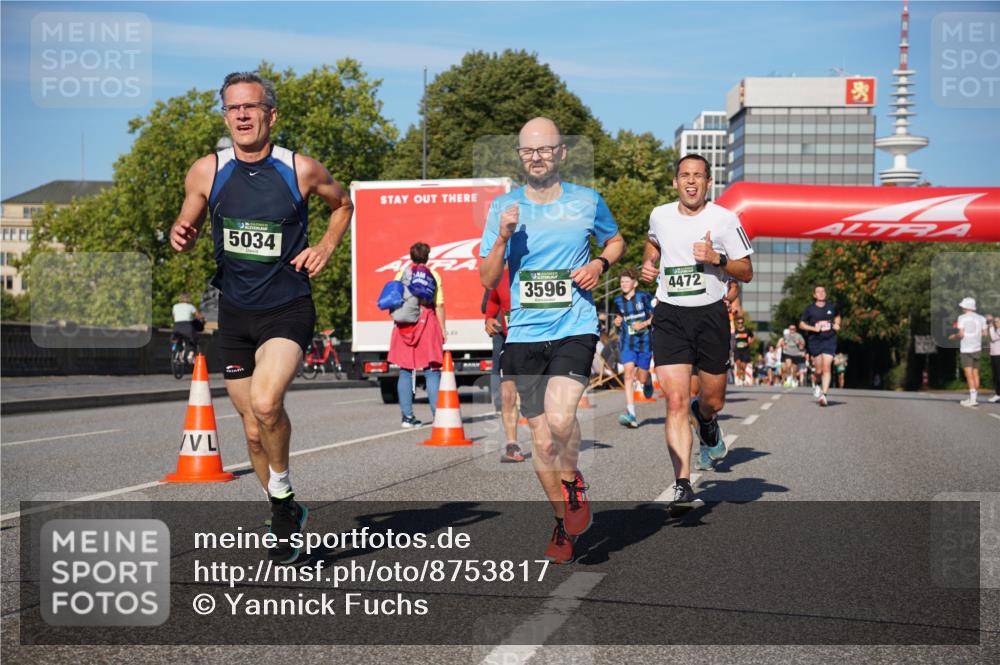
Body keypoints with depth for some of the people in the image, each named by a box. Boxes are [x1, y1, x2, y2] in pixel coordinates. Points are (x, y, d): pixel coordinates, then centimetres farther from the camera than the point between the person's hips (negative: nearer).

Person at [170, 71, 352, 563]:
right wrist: (182, 237, -12)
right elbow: (187, 226, 11)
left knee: (265, 403, -27)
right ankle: (285, 519, 31)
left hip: (288, 309, -3)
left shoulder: (301, 170, -7)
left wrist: (326, 247, -2)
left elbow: (342, 204, 13)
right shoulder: (206, 172, -2)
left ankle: (282, 492, 1)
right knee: (254, 430, 10)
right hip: (235, 314, 4)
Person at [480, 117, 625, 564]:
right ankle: (564, 525, 26)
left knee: (559, 418, -25)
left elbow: (615, 240, 23)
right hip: (524, 336, 2)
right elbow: (487, 280, 3)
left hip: (575, 329, -2)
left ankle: (572, 481, 7)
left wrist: (600, 263, 1)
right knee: (541, 439, 6)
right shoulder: (503, 207, 5)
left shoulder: (587, 202, 4)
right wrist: (503, 237, -13)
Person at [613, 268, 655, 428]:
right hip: (627, 343, 2)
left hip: (644, 341, -2)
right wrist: (617, 322, -3)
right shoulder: (618, 301, 5)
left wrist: (644, 324, -16)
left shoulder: (644, 297, -5)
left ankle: (648, 381, 47)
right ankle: (631, 413, -20)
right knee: (628, 374, -15)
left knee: (641, 378, 6)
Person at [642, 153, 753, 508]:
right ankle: (683, 484, -9)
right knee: (675, 401, -12)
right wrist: (648, 263, 10)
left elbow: (747, 272, 1)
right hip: (669, 317, 0)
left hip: (710, 315, 0)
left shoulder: (725, 220, -3)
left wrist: (717, 258, -16)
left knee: (713, 400, 10)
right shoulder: (659, 216, 5)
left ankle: (705, 418, 50)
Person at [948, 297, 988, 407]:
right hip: (977, 348, 5)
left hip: (966, 349, -5)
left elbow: (961, 334, -13)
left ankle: (972, 399, -17)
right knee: (975, 374, 11)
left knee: (969, 374, -9)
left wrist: (954, 336, 6)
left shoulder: (962, 318, -6)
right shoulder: (980, 318, 7)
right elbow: (985, 333, 8)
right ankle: (975, 397, 14)